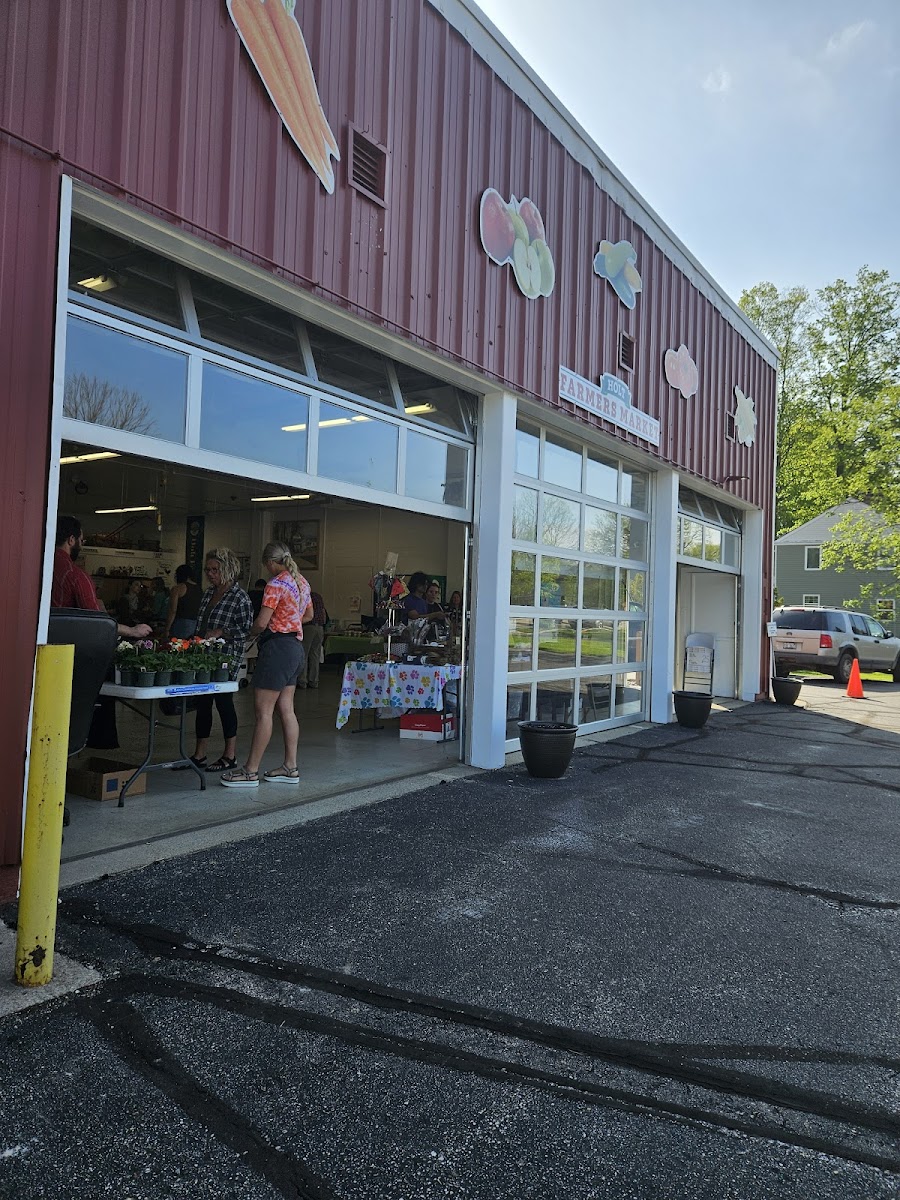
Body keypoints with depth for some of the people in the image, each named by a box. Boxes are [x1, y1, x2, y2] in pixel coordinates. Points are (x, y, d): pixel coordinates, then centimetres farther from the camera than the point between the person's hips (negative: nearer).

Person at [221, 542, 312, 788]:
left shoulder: (276, 584, -13)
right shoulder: (301, 582, 13)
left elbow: (261, 623, -16)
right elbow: (309, 615, 28)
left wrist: (250, 632, 4)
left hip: (277, 646, -9)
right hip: (296, 646, 9)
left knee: (263, 711, -6)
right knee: (286, 709, 11)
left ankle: (250, 771, -1)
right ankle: (290, 767, 15)